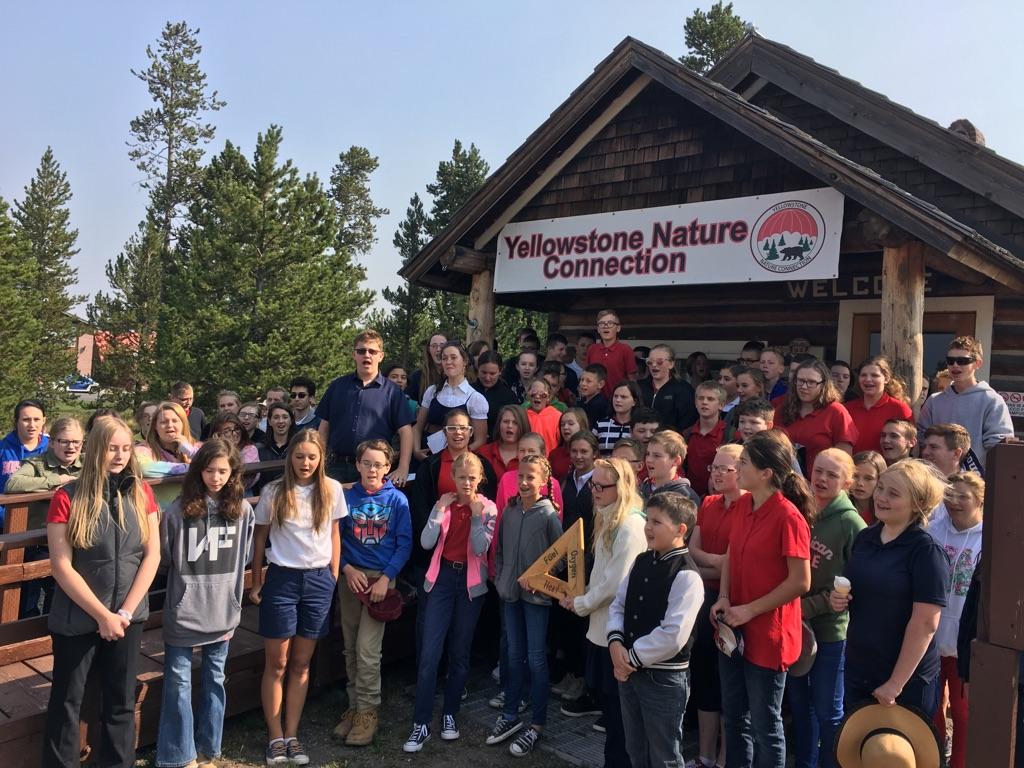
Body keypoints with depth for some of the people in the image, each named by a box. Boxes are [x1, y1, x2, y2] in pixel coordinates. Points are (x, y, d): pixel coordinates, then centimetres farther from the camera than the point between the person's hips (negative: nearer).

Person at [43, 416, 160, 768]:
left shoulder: (141, 493, -1)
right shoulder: (67, 498, -10)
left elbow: (152, 555, -2)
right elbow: (62, 567, -13)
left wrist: (125, 612, -9)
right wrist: (103, 615, -14)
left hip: (129, 616, 3)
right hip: (77, 619, -2)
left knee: (121, 701, 14)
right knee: (66, 702, 10)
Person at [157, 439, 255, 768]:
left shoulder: (242, 510, -3)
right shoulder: (179, 510, -11)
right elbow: (164, 556, 1)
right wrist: (190, 579, 7)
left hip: (223, 610, 2)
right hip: (184, 610, -2)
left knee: (214, 679, 14)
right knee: (178, 681, 6)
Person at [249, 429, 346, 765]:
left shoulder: (332, 490, -2)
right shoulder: (274, 492, -5)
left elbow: (334, 533, 7)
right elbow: (260, 538, 3)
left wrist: (334, 577, 6)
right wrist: (256, 583, 5)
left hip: (319, 580, 1)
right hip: (281, 578, -1)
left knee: (301, 663, 10)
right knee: (277, 663, 5)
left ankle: (292, 735, 20)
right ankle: (276, 737, 17)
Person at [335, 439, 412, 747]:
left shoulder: (397, 499, -4)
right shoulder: (347, 497, 1)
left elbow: (404, 544, -4)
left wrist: (386, 578, -12)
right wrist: (348, 569, -9)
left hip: (381, 577, -3)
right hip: (351, 576, 3)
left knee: (367, 649, -7)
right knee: (351, 648, 10)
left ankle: (368, 711, 7)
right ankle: (355, 705, 24)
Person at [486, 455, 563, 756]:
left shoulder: (549, 514, -11)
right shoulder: (509, 511, 3)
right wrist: (501, 579, 4)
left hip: (536, 595, -5)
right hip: (510, 594, 5)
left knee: (536, 659, 3)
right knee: (514, 656, 15)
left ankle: (537, 724, 14)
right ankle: (510, 715, 27)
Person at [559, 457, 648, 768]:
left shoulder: (630, 525, -22)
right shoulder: (607, 519, 8)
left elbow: (616, 582, -22)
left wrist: (581, 604, -10)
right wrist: (581, 595, 5)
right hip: (602, 622, 9)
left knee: (617, 702, 4)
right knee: (603, 692, 20)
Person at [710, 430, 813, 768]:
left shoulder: (788, 516, -20)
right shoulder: (743, 505, 2)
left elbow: (800, 582, -19)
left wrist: (750, 611, -16)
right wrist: (723, 598, -3)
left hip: (767, 634, -7)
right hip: (734, 630, 7)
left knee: (765, 724, 10)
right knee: (733, 715, 21)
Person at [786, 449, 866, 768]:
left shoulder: (851, 524, -12)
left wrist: (810, 606, -15)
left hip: (831, 629, -5)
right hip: (793, 624, 5)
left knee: (828, 711, 9)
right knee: (798, 703, 18)